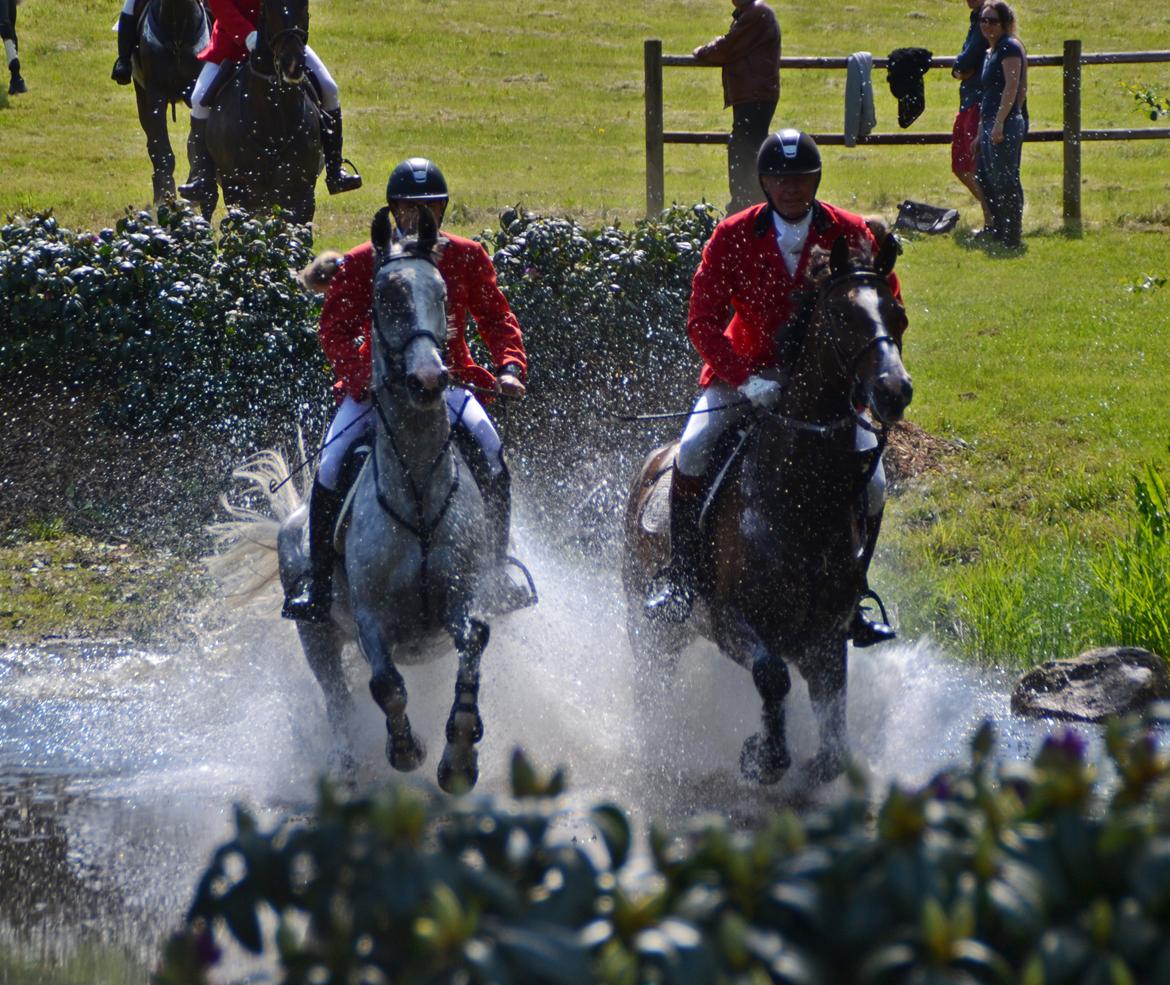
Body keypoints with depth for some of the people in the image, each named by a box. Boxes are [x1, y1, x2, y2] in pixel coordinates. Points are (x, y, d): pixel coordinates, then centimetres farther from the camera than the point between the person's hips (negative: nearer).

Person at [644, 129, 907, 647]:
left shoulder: (851, 235, -7)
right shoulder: (733, 238, -10)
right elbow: (703, 321, -12)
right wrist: (747, 380, -27)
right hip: (745, 374, -1)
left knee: (871, 482, -14)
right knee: (693, 453, -25)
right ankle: (680, 575, -7)